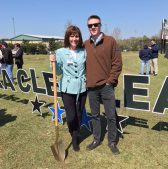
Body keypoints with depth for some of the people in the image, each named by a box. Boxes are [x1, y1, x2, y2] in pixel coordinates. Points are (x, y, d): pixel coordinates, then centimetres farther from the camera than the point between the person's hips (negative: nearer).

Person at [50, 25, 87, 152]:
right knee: (71, 116, 0)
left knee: (79, 115, 12)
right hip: (68, 89, -2)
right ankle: (75, 139, 30)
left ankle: (76, 137, 38)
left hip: (82, 88, 2)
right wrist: (54, 63, -15)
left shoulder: (84, 51, 2)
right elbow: (59, 72, 0)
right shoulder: (61, 52, -5)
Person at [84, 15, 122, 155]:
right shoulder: (85, 44, 6)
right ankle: (96, 139, 31)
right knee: (95, 115, 15)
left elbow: (117, 63, -5)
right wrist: (87, 80, 4)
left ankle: (112, 142, 25)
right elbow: (84, 64, 12)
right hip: (91, 87, 3)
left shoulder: (110, 41, -3)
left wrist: (110, 81, -8)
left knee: (111, 116, 6)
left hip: (106, 86, -3)